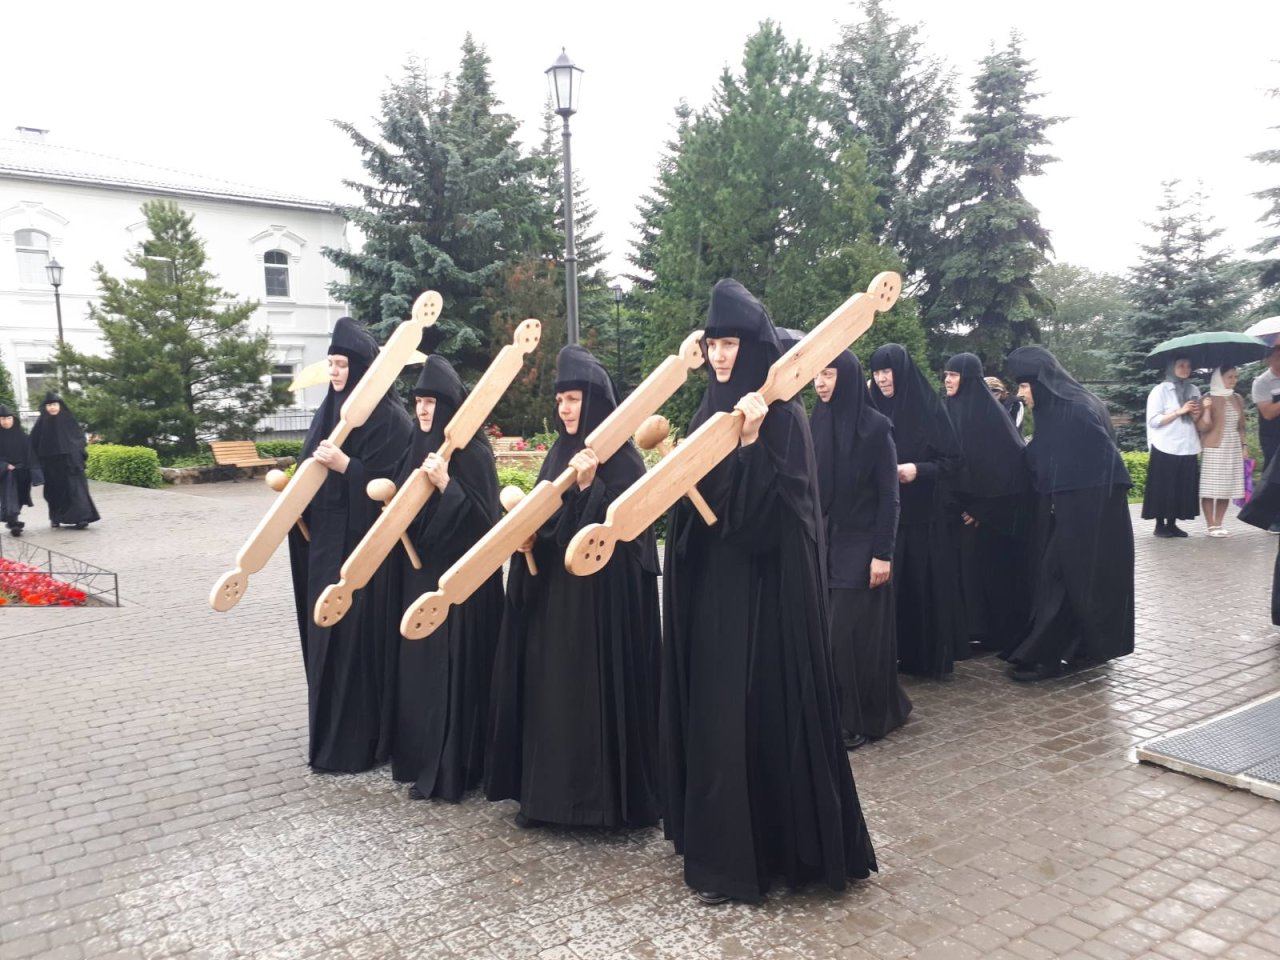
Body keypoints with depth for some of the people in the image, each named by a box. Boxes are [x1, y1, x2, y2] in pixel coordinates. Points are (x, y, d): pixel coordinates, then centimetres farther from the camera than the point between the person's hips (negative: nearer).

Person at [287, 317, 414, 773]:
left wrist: (344, 465, -26)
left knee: (357, 636, -4)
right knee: (327, 634, 13)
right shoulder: (330, 410, 13)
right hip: (325, 541, 9)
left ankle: (359, 742, 7)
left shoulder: (387, 416, -12)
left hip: (365, 545, -9)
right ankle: (332, 735, 25)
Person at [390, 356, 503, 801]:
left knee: (452, 670, -3)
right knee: (417, 664, 12)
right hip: (418, 571, 8)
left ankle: (450, 769, 7)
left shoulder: (471, 449, -12)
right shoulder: (418, 446, 10)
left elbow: (483, 514, -18)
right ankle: (421, 759, 25)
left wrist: (445, 484, -28)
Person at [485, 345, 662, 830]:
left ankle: (606, 795, 11)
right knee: (549, 688, 9)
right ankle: (546, 791, 21)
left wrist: (589, 487, -27)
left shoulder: (622, 457, -9)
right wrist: (527, 535, -1)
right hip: (552, 592, 7)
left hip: (603, 593, -7)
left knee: (597, 690, -3)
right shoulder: (559, 453, 12)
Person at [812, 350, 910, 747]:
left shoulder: (875, 426, -10)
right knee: (825, 632, 8)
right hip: (823, 542, 5)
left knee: (851, 633, -2)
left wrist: (882, 553, -15)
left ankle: (861, 719, 13)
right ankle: (835, 713, 23)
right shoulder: (815, 423, 6)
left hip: (860, 544, -5)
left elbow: (888, 496, -10)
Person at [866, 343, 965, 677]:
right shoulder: (874, 410, 5)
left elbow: (953, 460, -5)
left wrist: (918, 469, -19)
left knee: (926, 585, 1)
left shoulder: (930, 408, -5)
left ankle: (931, 658, 15)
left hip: (924, 516, -3)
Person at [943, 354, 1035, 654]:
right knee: (967, 565, 7)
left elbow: (1006, 461, -14)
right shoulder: (948, 409, 8)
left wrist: (982, 508, -16)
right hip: (959, 504, 6)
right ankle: (975, 627, 16)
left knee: (993, 566, 1)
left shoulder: (989, 410, -11)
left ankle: (1002, 632, 12)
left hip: (991, 509, -6)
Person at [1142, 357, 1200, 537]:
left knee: (1183, 488, 4)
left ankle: (1172, 523, 13)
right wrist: (1179, 411, -16)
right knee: (1163, 488, -2)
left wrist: (1196, 414, -3)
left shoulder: (1194, 390, 14)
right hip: (1165, 449, -5)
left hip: (1188, 448, 5)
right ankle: (1160, 525, 5)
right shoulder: (1160, 390, -3)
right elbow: (1153, 420, -11)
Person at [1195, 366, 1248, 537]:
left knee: (1227, 487, 6)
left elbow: (1241, 426, 17)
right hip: (1213, 449, -6)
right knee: (1210, 487, -6)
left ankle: (1219, 523, 13)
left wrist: (1244, 445, 11)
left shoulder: (1237, 398, 11)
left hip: (1233, 449, 6)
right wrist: (1206, 409, -24)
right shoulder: (1208, 399, -6)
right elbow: (1202, 427, -11)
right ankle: (1211, 525, 0)